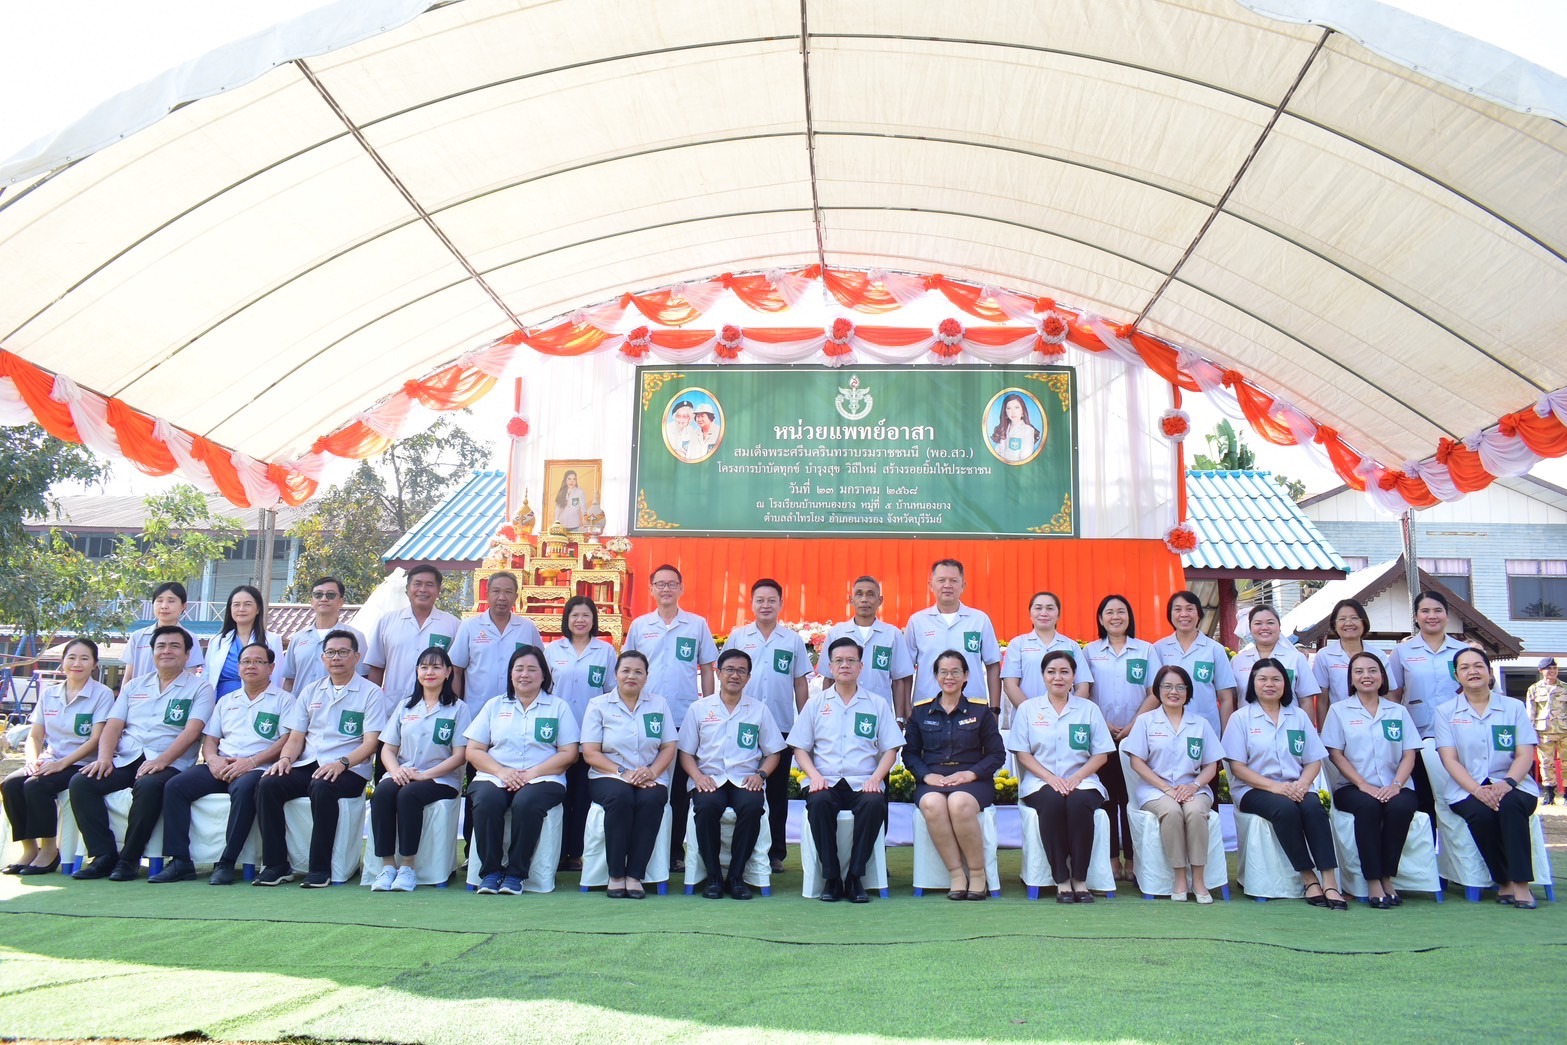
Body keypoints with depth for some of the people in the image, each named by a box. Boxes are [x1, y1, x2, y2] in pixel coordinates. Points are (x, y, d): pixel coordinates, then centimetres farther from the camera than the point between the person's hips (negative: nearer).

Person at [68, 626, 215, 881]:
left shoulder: (199, 688, 6)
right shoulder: (134, 686, 22)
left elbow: (192, 731, -8)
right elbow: (113, 726, 13)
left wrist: (161, 761, -22)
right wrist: (104, 757, -7)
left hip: (168, 763, -5)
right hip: (124, 760, 5)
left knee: (149, 786, -36)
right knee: (81, 782, -21)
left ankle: (129, 858, -20)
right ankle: (104, 855, -16)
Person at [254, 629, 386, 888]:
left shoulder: (371, 693, 3)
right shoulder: (311, 691, 19)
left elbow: (370, 742, -5)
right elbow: (296, 737, 17)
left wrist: (341, 763, -22)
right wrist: (286, 758, -6)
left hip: (348, 770, -5)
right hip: (307, 766, 5)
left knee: (322, 787, -36)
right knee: (268, 784, -22)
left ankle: (320, 869, -25)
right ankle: (276, 865, -14)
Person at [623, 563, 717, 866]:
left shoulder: (697, 624, 4)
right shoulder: (639, 625, 7)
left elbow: (707, 669, 8)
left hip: (685, 717, -1)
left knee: (680, 787, 4)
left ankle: (676, 850, 13)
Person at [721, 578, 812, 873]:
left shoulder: (793, 640, 5)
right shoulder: (737, 636, 4)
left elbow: (800, 683, 7)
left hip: (781, 726, 0)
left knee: (778, 791, 7)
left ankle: (776, 852, 15)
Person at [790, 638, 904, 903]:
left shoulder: (878, 704, 14)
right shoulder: (815, 704, 15)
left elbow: (890, 749, 10)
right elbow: (800, 748, 11)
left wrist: (876, 777, -8)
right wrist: (814, 775, -8)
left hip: (863, 783, 0)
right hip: (826, 782, 0)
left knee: (875, 803, -34)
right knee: (818, 802, -34)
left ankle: (855, 877, -20)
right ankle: (831, 878, -20)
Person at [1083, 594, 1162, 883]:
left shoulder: (1146, 650, 7)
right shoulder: (1090, 651, 8)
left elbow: (1155, 694, 3)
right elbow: (1083, 694, 4)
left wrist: (1133, 725, -9)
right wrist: (1104, 724, -9)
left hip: (1135, 736, 0)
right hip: (1101, 736, 1)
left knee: (1132, 796, -1)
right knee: (1106, 796, 1)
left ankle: (1132, 859, 5)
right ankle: (1111, 858, 6)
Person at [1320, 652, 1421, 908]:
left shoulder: (1399, 711, 16)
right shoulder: (1339, 710, 10)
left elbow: (1409, 754, 7)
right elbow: (1335, 754, 1)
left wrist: (1396, 785, -12)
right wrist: (1363, 784, -13)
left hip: (1394, 788, 2)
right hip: (1354, 787, -1)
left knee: (1401, 806, -32)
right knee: (1368, 806, -34)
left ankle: (1387, 878, -19)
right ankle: (1373, 882, -27)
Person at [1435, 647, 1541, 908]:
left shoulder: (1514, 707, 11)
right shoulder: (1446, 712, 9)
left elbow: (1525, 755, 2)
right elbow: (1450, 760, -1)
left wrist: (1506, 784, -18)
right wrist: (1477, 790, -18)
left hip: (1511, 786, 0)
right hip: (1467, 790, 0)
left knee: (1510, 805, -34)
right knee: (1482, 813, -33)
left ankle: (1520, 883, -27)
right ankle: (1503, 883, -15)